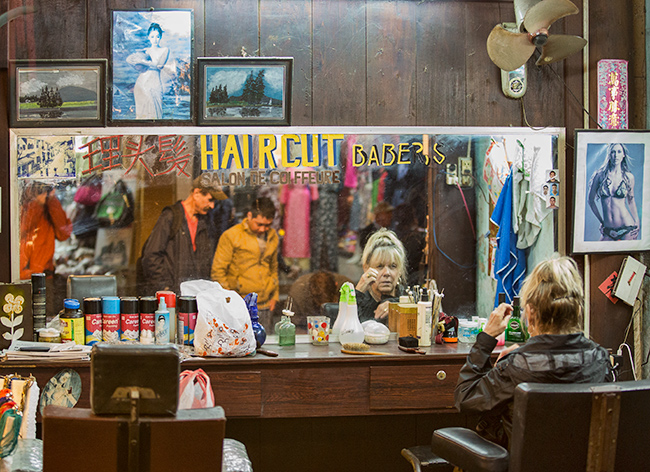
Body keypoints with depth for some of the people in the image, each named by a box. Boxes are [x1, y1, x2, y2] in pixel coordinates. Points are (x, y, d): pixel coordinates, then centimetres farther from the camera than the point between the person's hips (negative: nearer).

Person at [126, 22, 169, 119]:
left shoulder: (165, 50, 10)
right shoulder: (146, 51, 15)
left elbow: (159, 65, -6)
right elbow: (129, 59, 0)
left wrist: (143, 61, 2)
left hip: (154, 84, -2)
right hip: (141, 83, 2)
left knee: (154, 111, -7)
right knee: (142, 112, -1)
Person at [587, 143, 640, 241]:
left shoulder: (629, 177, 2)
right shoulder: (600, 175, 0)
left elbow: (631, 200, 14)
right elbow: (590, 200, 8)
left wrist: (637, 223, 6)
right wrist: (601, 221, 7)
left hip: (627, 229, 0)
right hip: (609, 230, 1)